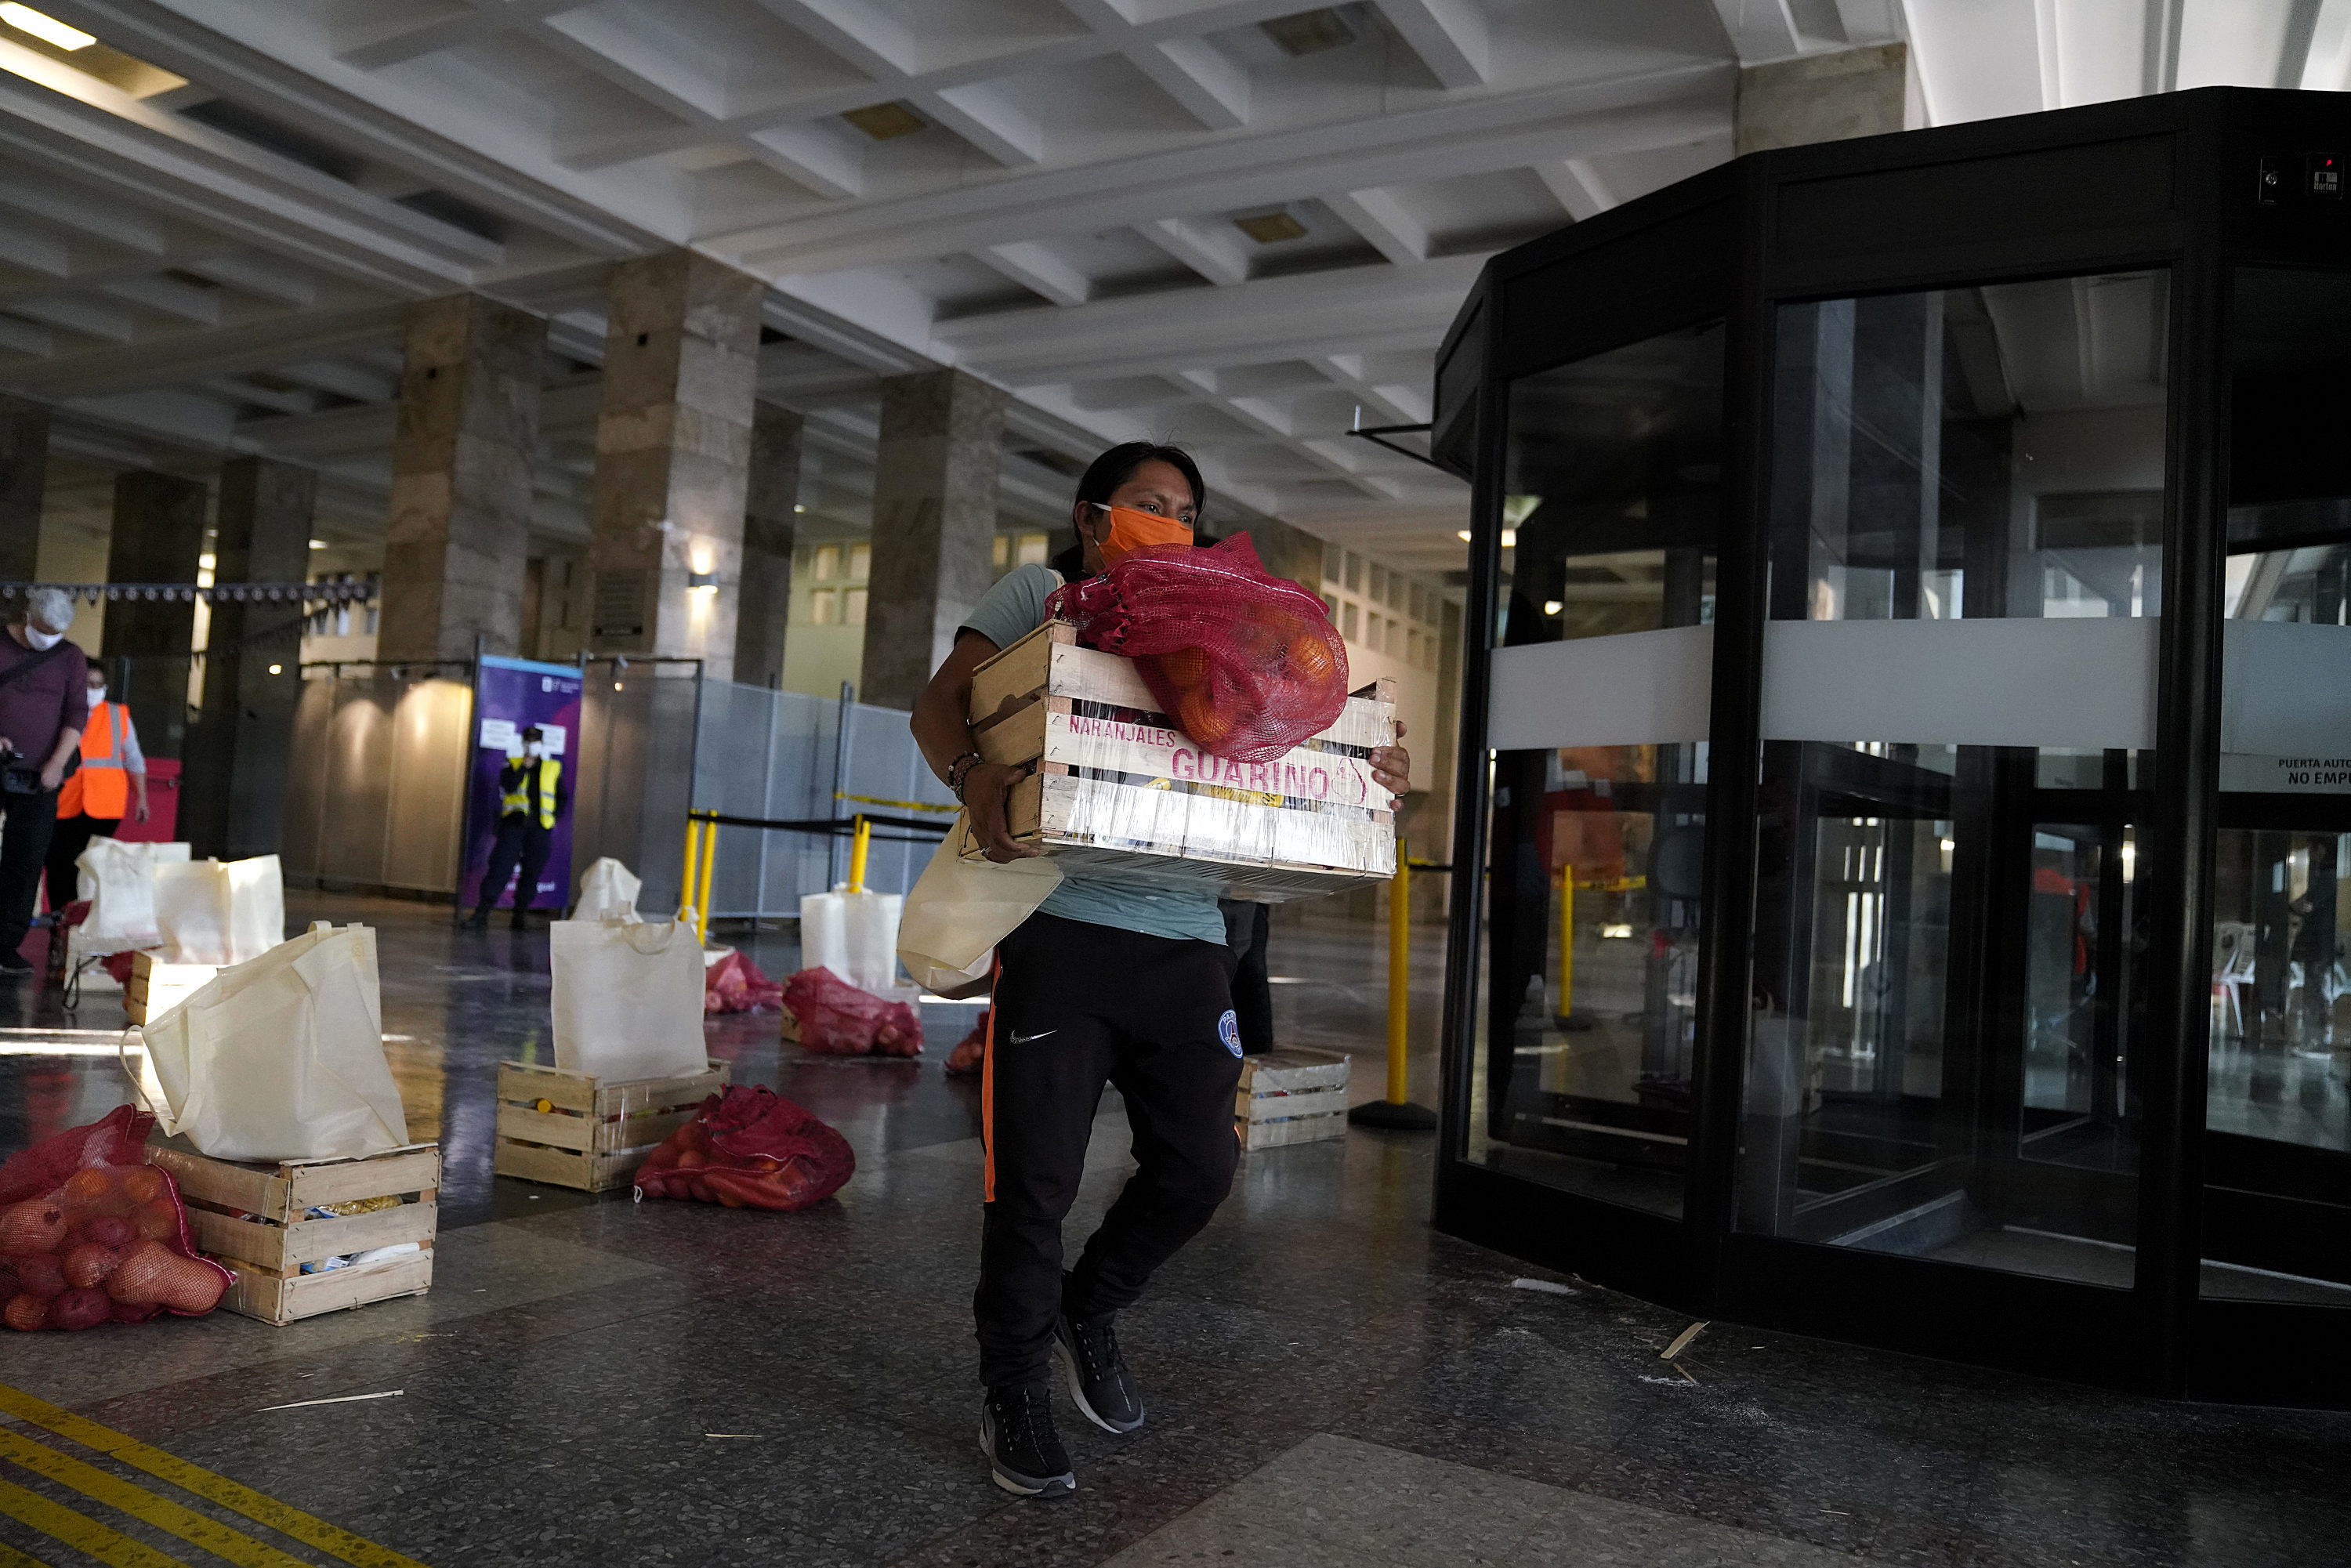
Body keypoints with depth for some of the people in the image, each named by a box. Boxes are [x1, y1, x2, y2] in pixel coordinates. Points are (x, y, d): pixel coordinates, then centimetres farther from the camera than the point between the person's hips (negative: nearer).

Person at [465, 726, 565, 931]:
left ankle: (520, 914, 12)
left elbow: (563, 798, 18)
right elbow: (508, 786, -10)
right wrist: (524, 766, -11)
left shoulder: (553, 768, 12)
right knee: (501, 867, -11)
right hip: (514, 822, -2)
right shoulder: (513, 765, 9)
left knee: (532, 872, 3)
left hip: (540, 828, 2)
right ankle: (482, 913, -13)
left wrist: (553, 816, 7)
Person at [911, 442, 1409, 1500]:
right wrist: (972, 773, -23)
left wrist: (1365, 768, -3)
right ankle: (1014, 1395, 20)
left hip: (1186, 941, 5)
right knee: (1036, 1174, 1)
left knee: (1197, 1166, 7)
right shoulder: (1039, 593, 9)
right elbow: (940, 703, 0)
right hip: (1063, 927, -4)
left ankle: (1088, 1312, 34)